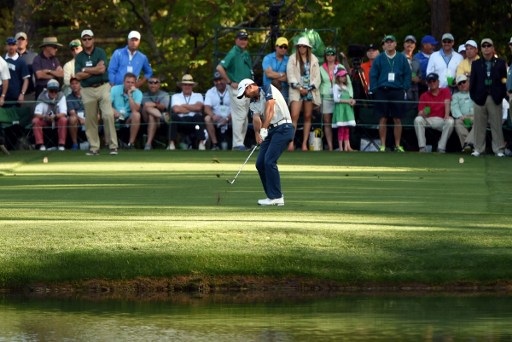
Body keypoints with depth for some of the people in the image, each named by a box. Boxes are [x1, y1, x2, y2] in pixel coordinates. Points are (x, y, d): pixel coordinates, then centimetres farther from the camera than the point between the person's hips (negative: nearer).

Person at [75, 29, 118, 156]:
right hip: (87, 90, 2)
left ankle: (113, 146, -10)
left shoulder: (100, 52, 4)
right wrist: (95, 70, -7)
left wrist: (86, 70, -3)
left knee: (108, 115, -13)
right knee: (90, 119, 1)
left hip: (103, 87, -2)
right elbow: (78, 76, -2)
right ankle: (94, 147, 8)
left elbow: (102, 69, -10)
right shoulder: (79, 57, 9)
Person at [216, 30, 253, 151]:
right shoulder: (233, 53, -12)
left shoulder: (246, 54, 14)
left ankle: (241, 142, 17)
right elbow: (220, 68, -21)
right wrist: (230, 82, -16)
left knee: (244, 117, 11)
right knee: (239, 116, -10)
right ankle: (237, 143, -8)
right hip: (237, 89, -9)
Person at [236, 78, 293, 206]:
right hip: (270, 131, 9)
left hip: (283, 128, -9)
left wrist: (264, 129, -28)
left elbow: (270, 110, -19)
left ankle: (276, 197, -15)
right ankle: (273, 196, 10)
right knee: (260, 163, 3)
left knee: (269, 161, -17)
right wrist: (257, 133, -24)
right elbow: (256, 118, -3)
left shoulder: (268, 90, -6)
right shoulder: (253, 103, 16)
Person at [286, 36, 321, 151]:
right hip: (296, 91, -2)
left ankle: (304, 144, 5)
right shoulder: (292, 59, 4)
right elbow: (290, 75, -1)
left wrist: (309, 88, -5)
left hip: (310, 91, 2)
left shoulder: (314, 59, 9)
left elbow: (317, 76, 7)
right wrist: (299, 88, -11)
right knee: (294, 116, -15)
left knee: (308, 117, 2)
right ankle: (291, 142, -17)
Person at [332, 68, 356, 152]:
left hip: (347, 109, 6)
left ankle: (347, 147, -1)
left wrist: (352, 101, -3)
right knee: (341, 129, -8)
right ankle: (341, 147, -8)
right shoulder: (336, 87, -1)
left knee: (347, 129, 2)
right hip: (340, 109, -6)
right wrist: (347, 101, -14)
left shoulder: (347, 87, 20)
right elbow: (336, 99, -10)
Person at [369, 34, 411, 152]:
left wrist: (405, 89, -4)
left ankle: (398, 145, 8)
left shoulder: (402, 58, 7)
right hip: (382, 91, 0)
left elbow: (407, 74, 7)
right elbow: (373, 75, 4)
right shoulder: (379, 59, 5)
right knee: (383, 119, 1)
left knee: (397, 120, 2)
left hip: (397, 91, 0)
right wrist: (374, 90, -5)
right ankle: (382, 146, 6)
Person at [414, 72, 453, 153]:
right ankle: (422, 147, -27)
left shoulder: (445, 91, 12)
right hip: (428, 120, 1)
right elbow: (420, 113, 3)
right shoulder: (424, 96, 12)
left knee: (450, 121, -32)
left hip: (442, 120, -1)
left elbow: (447, 103, -7)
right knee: (418, 120, -29)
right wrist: (423, 114, -24)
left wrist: (447, 115, -27)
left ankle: (441, 147, -26)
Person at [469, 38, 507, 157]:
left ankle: (498, 149, 6)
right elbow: (472, 81, 7)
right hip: (480, 97, 1)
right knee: (479, 125, 3)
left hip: (495, 98, -1)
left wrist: (502, 94, -8)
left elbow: (504, 80, 3)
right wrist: (473, 96, -2)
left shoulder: (500, 63, 6)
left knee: (496, 125, 2)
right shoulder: (476, 64, 11)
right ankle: (478, 148, 9)